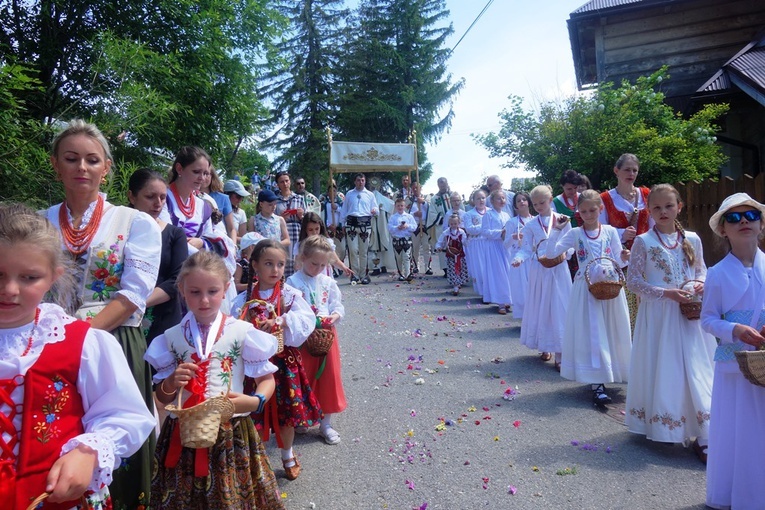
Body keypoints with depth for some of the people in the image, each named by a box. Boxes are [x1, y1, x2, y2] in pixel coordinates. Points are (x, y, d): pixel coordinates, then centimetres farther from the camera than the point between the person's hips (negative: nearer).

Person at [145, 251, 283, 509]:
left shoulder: (242, 332, -8)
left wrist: (255, 400, -20)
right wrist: (173, 381, -13)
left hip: (231, 436, -2)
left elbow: (267, 379, -1)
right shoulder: (171, 338, 1)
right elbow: (163, 397, 7)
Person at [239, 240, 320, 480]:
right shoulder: (246, 297, -1)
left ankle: (287, 455, 39)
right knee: (256, 414, 7)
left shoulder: (290, 294, -4)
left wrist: (282, 321, -29)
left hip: (284, 360, 0)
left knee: (287, 411, 13)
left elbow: (306, 319, -17)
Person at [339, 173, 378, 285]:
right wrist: (342, 223, 8)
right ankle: (354, 275, 1)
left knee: (364, 251, 3)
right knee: (353, 250, -6)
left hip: (365, 224, 0)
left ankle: (363, 275, 10)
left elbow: (375, 208, 12)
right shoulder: (349, 194, 14)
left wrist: (374, 210, -12)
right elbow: (344, 209, 15)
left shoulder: (370, 195, 14)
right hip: (351, 223, 0)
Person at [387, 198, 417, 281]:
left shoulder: (409, 216, 7)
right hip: (396, 240, 1)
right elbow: (389, 228, -5)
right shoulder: (393, 217, 6)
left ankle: (408, 275, -11)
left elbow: (414, 227, -1)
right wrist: (397, 228, -19)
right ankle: (401, 275, 20)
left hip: (407, 239, -1)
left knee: (407, 257, -8)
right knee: (398, 258, 8)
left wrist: (407, 226, -16)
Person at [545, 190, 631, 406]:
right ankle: (597, 385, 2)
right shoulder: (575, 233, -1)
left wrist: (624, 258, -14)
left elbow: (619, 262, 7)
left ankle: (614, 373, 33)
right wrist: (556, 229, -13)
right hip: (587, 288, -2)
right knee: (591, 334, -2)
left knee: (612, 332, 12)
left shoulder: (610, 231, 3)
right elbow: (551, 253, -10)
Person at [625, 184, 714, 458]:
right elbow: (633, 281, -7)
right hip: (658, 313, -3)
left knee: (697, 369, 3)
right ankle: (658, 426, 22)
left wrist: (700, 284, -6)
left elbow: (701, 270, 16)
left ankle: (704, 434, 11)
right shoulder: (644, 241, -5)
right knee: (662, 370, 4)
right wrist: (666, 293, -16)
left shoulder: (692, 239, 5)